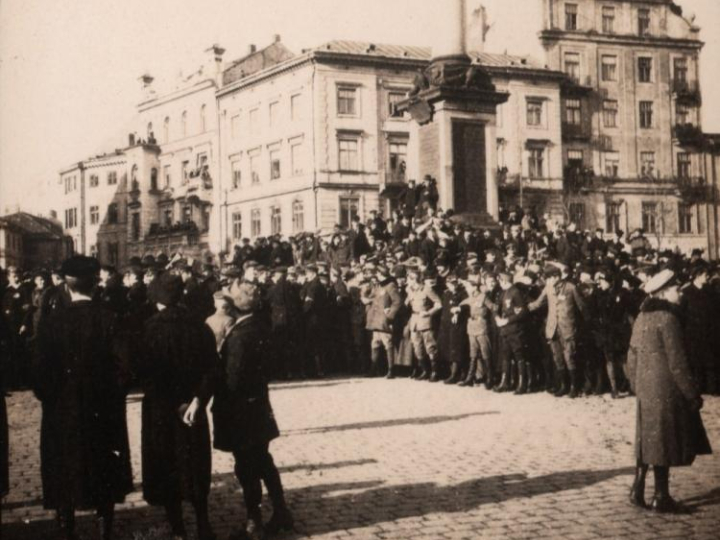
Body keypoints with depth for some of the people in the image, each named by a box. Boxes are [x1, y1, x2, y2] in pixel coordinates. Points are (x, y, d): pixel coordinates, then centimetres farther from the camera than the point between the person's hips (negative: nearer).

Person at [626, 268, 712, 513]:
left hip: (646, 389, 8)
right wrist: (692, 394, -11)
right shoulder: (667, 318, -15)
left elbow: (632, 357, 15)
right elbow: (677, 362, -17)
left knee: (648, 439, 15)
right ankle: (661, 497, 7)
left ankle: (638, 490, 16)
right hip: (666, 389, -8)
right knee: (664, 441, 0)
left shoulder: (642, 317, 11)